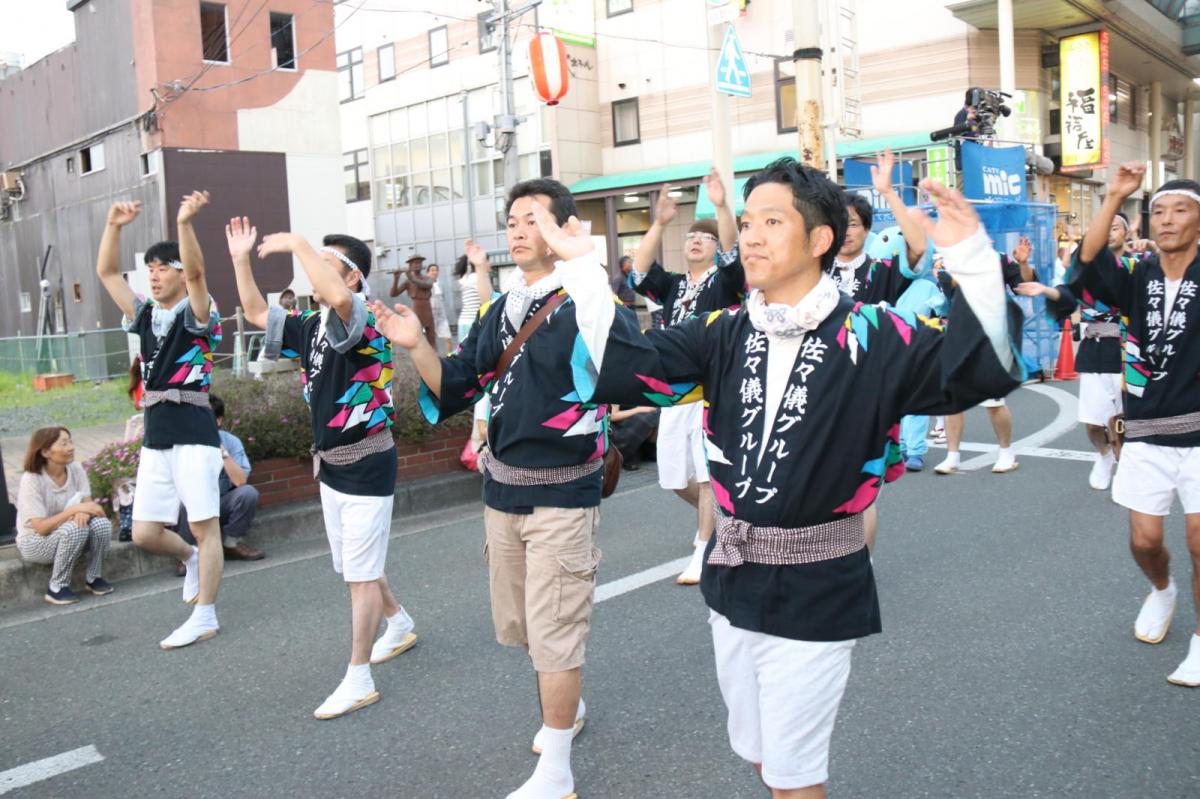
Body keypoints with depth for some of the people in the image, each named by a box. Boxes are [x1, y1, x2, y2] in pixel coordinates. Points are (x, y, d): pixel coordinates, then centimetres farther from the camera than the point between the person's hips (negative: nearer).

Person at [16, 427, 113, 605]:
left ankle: (94, 578, -4)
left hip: (68, 535, 5)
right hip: (35, 542, -5)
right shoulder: (31, 479, -22)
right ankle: (56, 588, -17)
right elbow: (41, 528, -26)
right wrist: (74, 509, -36)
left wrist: (83, 512, -33)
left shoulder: (76, 469, -8)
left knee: (101, 524, -25)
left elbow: (87, 504, -8)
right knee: (74, 529, -35)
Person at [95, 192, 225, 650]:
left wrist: (184, 223, -34)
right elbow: (106, 273, 14)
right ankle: (191, 559, 37)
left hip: (194, 436, -7)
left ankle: (204, 617, 8)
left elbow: (196, 272, -22)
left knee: (204, 527, 0)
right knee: (145, 534, 8)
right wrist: (114, 226, 3)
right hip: (155, 439, 7)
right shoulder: (145, 316, 14)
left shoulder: (196, 315, -3)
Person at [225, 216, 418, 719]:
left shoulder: (362, 319, -18)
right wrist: (240, 259, 8)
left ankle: (358, 680, 8)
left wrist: (296, 243, -30)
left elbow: (338, 298, -40)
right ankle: (399, 625, 44)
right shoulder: (311, 327, 7)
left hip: (366, 465, -9)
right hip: (331, 464, 9)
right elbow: (257, 313, 16)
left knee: (361, 572, -2)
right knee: (352, 567, 21)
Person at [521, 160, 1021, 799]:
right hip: (732, 576, 5)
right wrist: (584, 269, -8)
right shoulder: (726, 332, 0)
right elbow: (618, 368, -3)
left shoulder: (869, 334, -13)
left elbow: (981, 372, -23)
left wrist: (972, 260, -35)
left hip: (817, 588, -5)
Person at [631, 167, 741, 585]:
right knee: (676, 478, 13)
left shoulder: (725, 281, 1)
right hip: (675, 390, 6)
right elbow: (639, 271, -4)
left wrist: (722, 207, -33)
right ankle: (714, 519, 40)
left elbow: (734, 253, -19)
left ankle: (702, 553, -1)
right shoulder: (673, 285, 12)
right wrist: (659, 224, -15)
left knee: (707, 475, -7)